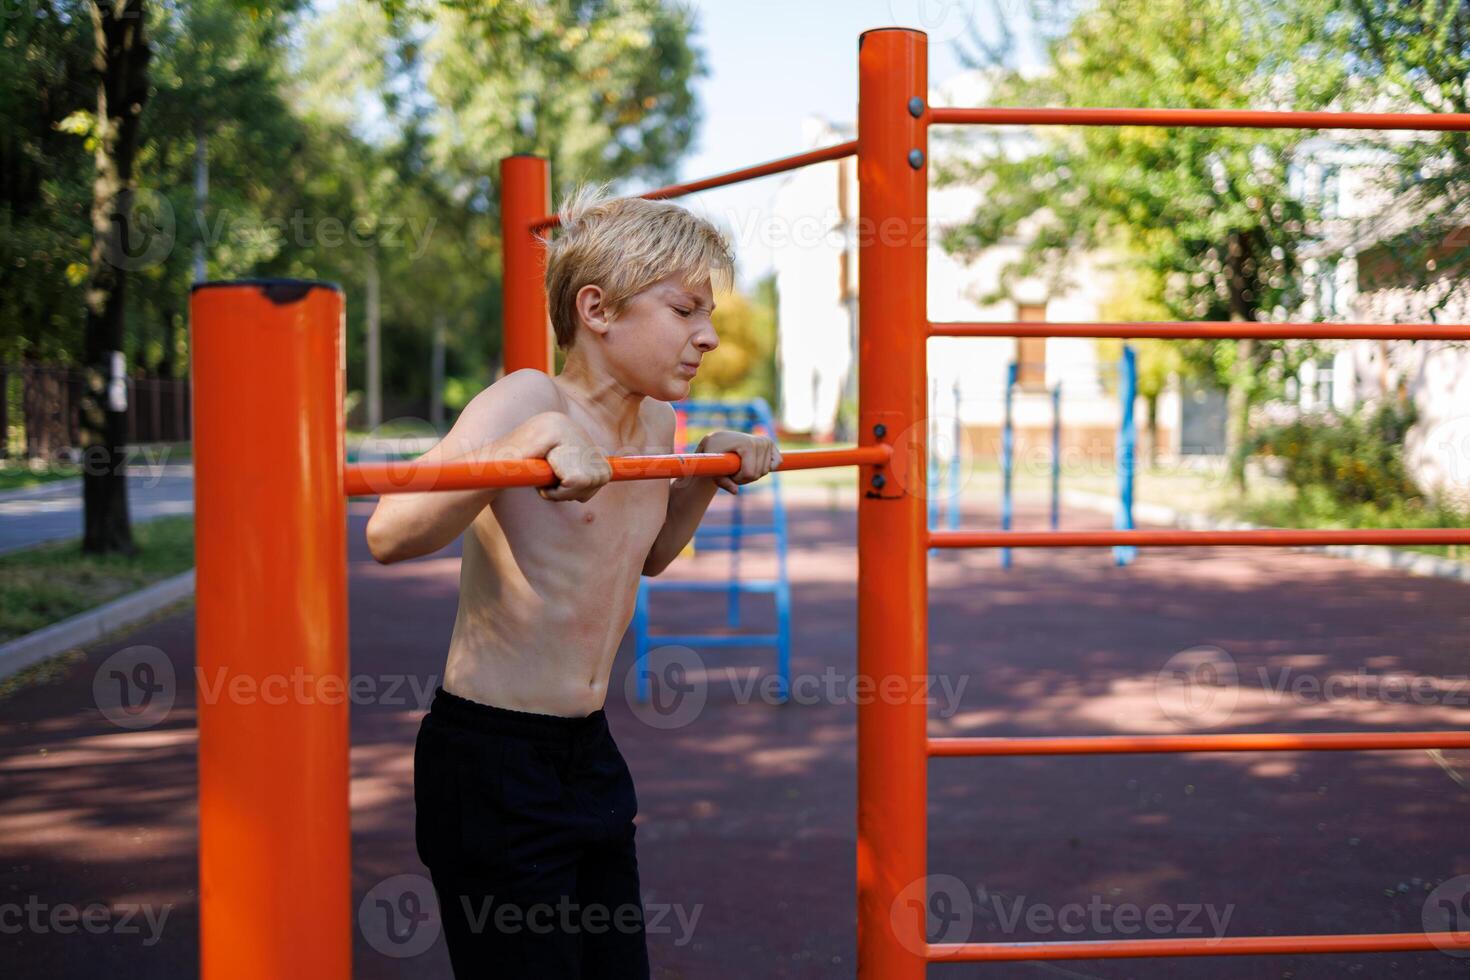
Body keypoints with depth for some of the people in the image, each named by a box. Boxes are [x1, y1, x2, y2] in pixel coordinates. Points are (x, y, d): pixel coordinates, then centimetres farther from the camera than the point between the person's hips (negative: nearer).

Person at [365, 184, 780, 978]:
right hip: (489, 762, -8)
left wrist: (707, 477, 13)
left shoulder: (655, 421, 7)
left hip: (589, 752, 8)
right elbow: (391, 537, -31)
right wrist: (539, 437, -40)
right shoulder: (530, 399, -17)